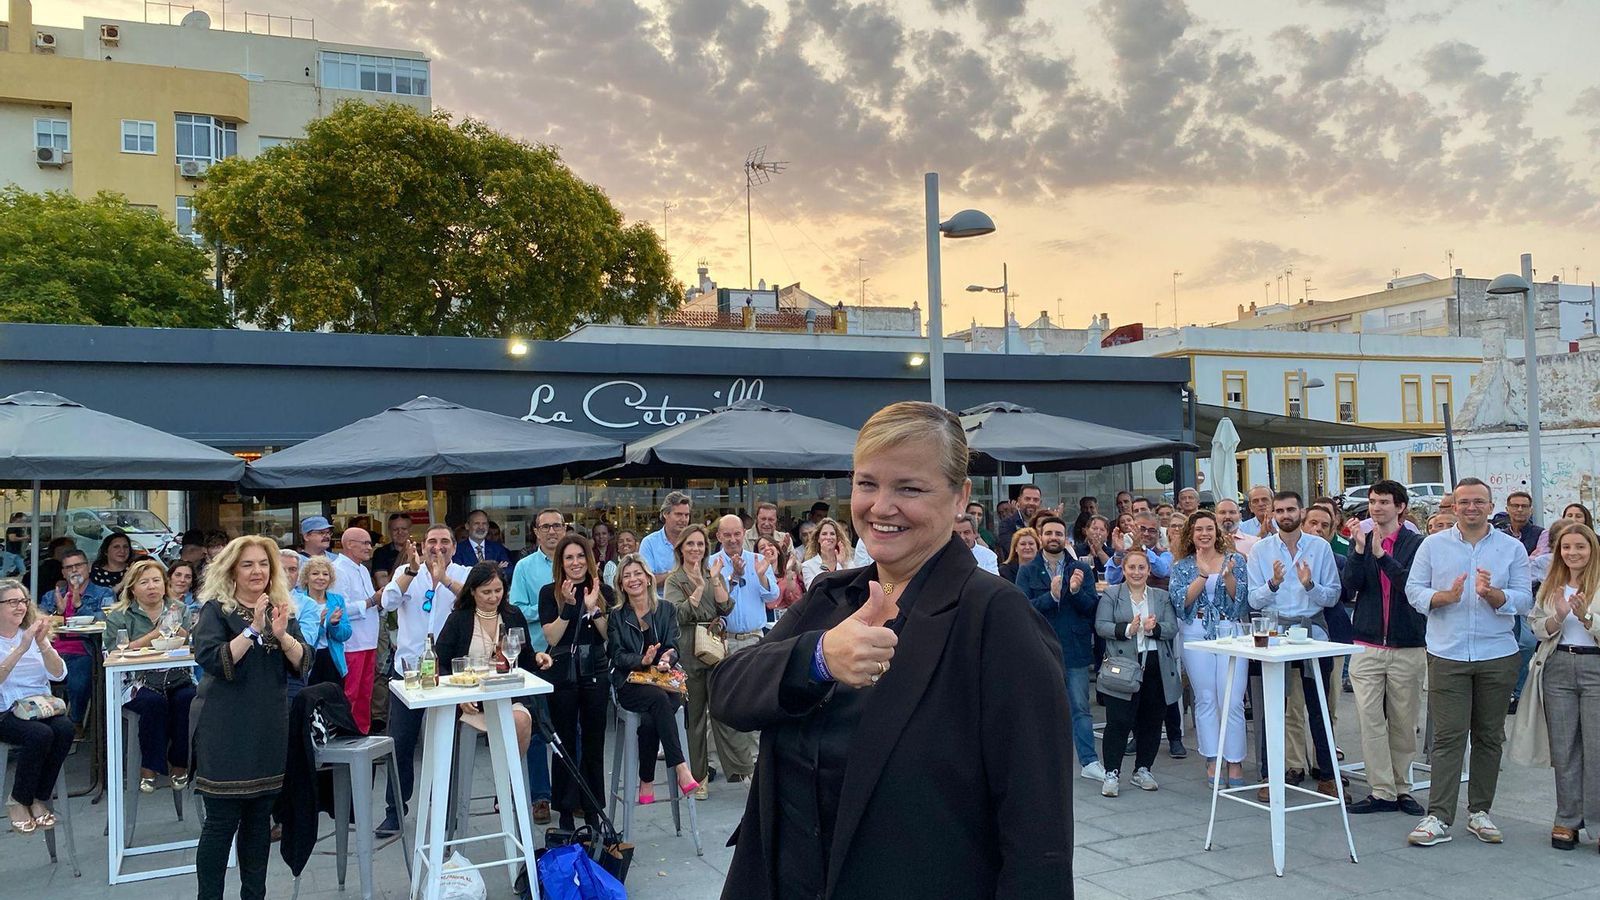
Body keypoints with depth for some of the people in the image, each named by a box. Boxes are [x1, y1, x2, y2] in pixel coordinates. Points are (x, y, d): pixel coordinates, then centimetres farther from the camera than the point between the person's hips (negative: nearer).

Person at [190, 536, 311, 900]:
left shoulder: (280, 610, 8)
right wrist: (253, 629, -25)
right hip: (226, 730, -5)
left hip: (269, 729, 5)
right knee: (222, 821, -2)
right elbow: (213, 662, -19)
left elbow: (303, 665, 1)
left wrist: (282, 634, -16)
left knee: (260, 816, 11)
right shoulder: (216, 610, -5)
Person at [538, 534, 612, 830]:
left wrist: (593, 608, -15)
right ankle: (565, 811, 15)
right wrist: (569, 606, -18)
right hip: (562, 675, -2)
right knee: (565, 743, 5)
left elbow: (612, 636, -2)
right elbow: (552, 637, -8)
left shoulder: (603, 592, 4)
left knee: (594, 743, 7)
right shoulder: (550, 593, -1)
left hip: (595, 674, 2)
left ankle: (592, 810, 18)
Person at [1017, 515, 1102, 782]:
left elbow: (1092, 606, -3)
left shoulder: (1081, 569, 4)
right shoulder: (1027, 571, 2)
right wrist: (1051, 596, -23)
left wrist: (1076, 591, -22)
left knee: (1081, 708, 3)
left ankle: (1089, 762, 8)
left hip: (1074, 648, 0)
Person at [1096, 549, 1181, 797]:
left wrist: (1154, 628, -18)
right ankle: (1112, 773, 2)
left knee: (1151, 721, 9)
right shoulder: (1111, 595, 4)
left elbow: (1172, 628, 3)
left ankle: (1142, 770, 23)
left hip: (1156, 668, 4)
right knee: (1119, 721, -5)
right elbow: (1101, 626, -6)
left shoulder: (1162, 597, 14)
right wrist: (1127, 630, -21)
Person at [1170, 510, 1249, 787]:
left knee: (1232, 700, -6)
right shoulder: (1182, 566, 9)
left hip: (1231, 632, -1)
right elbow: (1181, 601, -5)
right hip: (1196, 635, 1)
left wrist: (1228, 576, -16)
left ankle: (1235, 761, 4)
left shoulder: (1234, 559, 7)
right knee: (1205, 699, 5)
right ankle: (1212, 760, 14)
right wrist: (1203, 575, -13)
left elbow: (1241, 598, 1)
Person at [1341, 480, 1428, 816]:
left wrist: (1382, 555, -23)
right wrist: (1359, 550, -15)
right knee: (1369, 720, -3)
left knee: (1403, 723, 7)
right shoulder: (1361, 541, 7)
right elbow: (1349, 588, -3)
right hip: (1367, 646, 2)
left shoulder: (1417, 544, -1)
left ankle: (1401, 786, 21)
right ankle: (1382, 791, 3)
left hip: (1408, 648, -2)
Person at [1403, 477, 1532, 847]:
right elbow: (1414, 590, 1)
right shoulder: (1433, 545, 5)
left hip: (1497, 656, 2)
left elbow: (1523, 599, 0)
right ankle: (1438, 817, -4)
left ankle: (1479, 812, 22)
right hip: (1447, 654, -2)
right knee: (1448, 736, -5)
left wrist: (1492, 594, -18)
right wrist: (1444, 596, -17)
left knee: (1489, 736, 10)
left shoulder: (1512, 548, 6)